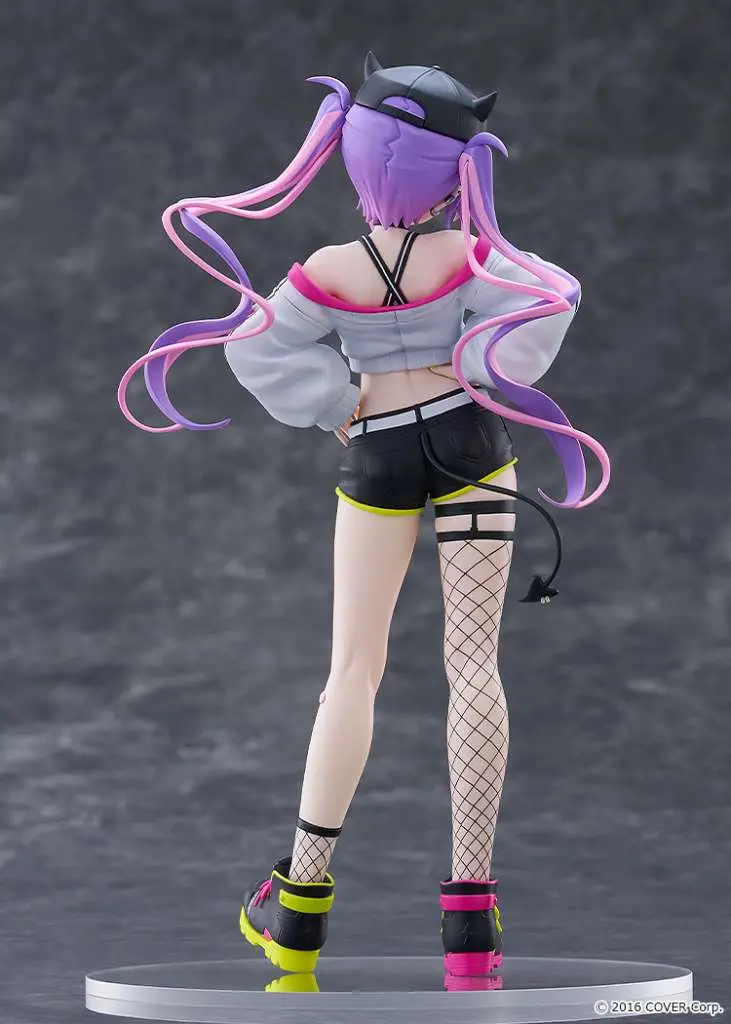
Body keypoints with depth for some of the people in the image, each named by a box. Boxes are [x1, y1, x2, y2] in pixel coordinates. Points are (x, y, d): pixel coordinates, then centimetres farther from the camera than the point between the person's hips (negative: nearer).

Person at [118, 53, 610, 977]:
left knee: (352, 669, 7)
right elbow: (549, 305, -16)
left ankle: (302, 899, 4)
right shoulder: (467, 256, -12)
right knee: (472, 662, -1)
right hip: (468, 441, -1)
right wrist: (483, 378, -5)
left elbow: (255, 347, -6)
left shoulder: (330, 273, -9)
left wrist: (340, 407, 4)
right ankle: (470, 900, -6)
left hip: (377, 454, 1)